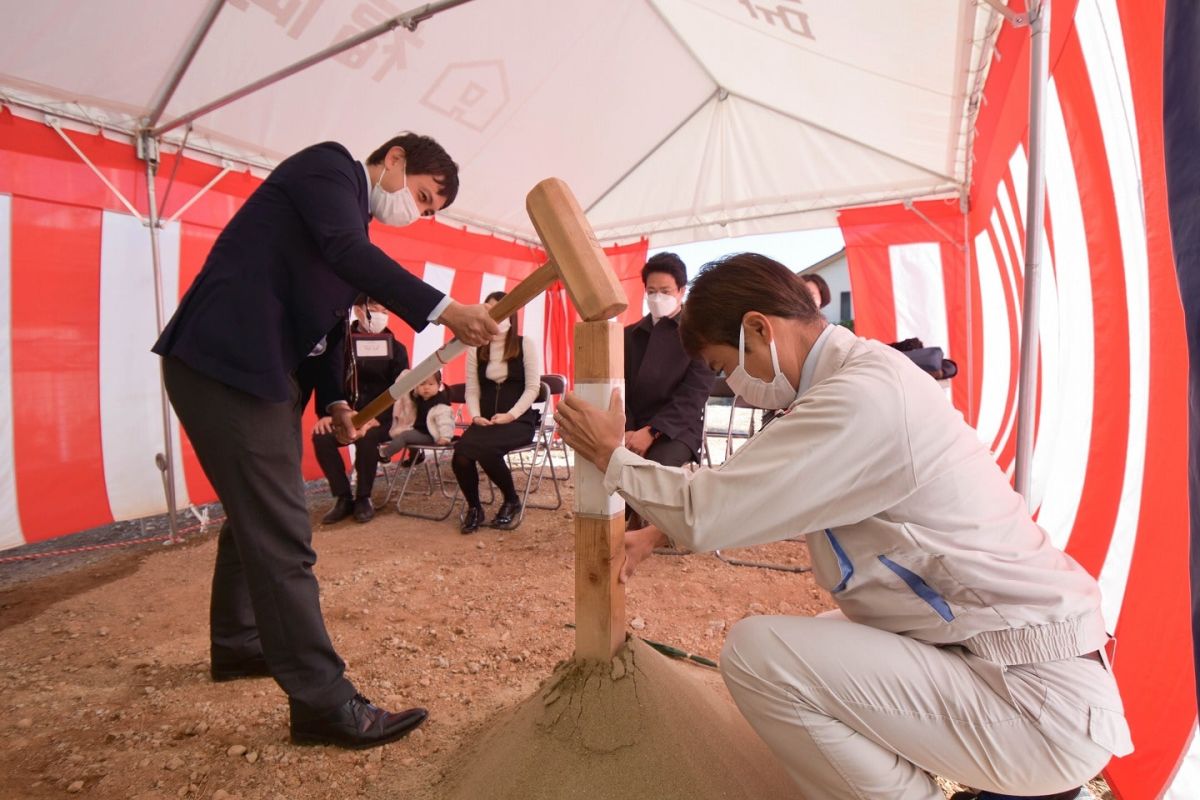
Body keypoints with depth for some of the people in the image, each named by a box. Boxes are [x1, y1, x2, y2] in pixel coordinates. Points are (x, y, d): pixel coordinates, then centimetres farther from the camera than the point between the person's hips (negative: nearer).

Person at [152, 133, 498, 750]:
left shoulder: (350, 211, 21)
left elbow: (323, 316, 19)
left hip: (258, 368, 10)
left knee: (255, 515, 20)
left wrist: (333, 399, 8)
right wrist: (442, 309, -29)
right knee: (281, 534, -10)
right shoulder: (328, 164, -3)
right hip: (226, 362, -10)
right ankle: (324, 703, -2)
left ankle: (237, 644, 39)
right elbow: (349, 252, -23)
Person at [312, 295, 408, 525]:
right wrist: (327, 413, -12)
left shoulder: (395, 348, 1)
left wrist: (376, 419, -21)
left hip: (383, 417, -2)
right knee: (321, 437, -24)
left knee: (366, 438, -33)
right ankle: (343, 498, -8)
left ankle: (363, 498, -11)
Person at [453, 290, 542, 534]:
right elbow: (472, 389, 10)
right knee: (461, 456, -26)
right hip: (485, 420, 3)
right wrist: (475, 416, -8)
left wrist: (510, 415, -12)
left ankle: (511, 500, -4)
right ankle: (473, 507, 2)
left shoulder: (526, 343, 3)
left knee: (483, 449, -32)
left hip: (519, 420, -3)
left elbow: (532, 387, -2)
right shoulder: (476, 349, 13)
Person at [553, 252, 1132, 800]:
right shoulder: (861, 376, 6)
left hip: (1039, 701, -9)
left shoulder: (863, 398, -26)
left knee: (757, 652, -19)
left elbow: (710, 513, -23)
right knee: (798, 640, 21)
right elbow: (746, 499, 16)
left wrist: (612, 457, -6)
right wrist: (658, 533, 11)